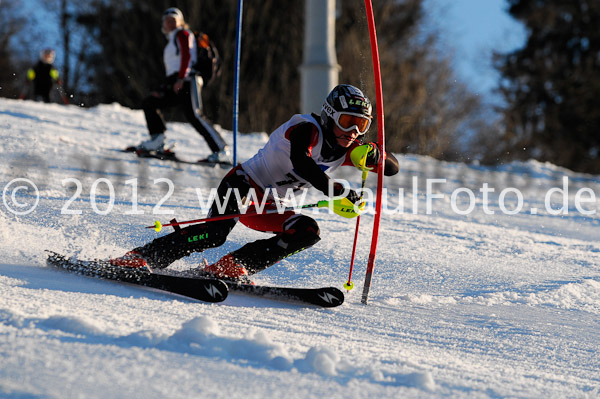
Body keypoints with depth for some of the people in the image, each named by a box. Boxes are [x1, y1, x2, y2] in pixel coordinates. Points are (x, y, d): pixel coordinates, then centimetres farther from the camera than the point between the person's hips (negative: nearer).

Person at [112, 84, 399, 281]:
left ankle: (231, 267, -15)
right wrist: (339, 193, -45)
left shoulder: (345, 149, 5)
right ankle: (139, 259, -27)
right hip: (244, 186, -8)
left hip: (267, 207, 8)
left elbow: (393, 167, 5)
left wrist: (372, 155, -18)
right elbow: (301, 164, -39)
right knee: (214, 233, -31)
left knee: (308, 232, -14)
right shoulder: (308, 129, -18)